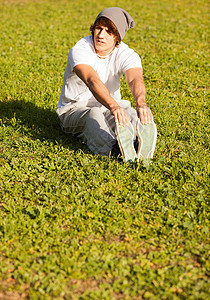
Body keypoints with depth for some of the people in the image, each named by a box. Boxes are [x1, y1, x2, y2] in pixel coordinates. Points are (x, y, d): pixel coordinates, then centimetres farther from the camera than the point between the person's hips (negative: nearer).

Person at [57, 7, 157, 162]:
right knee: (93, 114, -38)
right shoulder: (80, 50, -21)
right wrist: (113, 106, -60)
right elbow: (92, 81, -41)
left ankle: (139, 144, -62)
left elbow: (135, 79, -33)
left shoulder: (126, 54, -11)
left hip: (109, 107, 3)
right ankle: (115, 150, -67)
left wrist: (141, 103, -57)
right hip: (75, 108, -3)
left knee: (130, 113, -29)